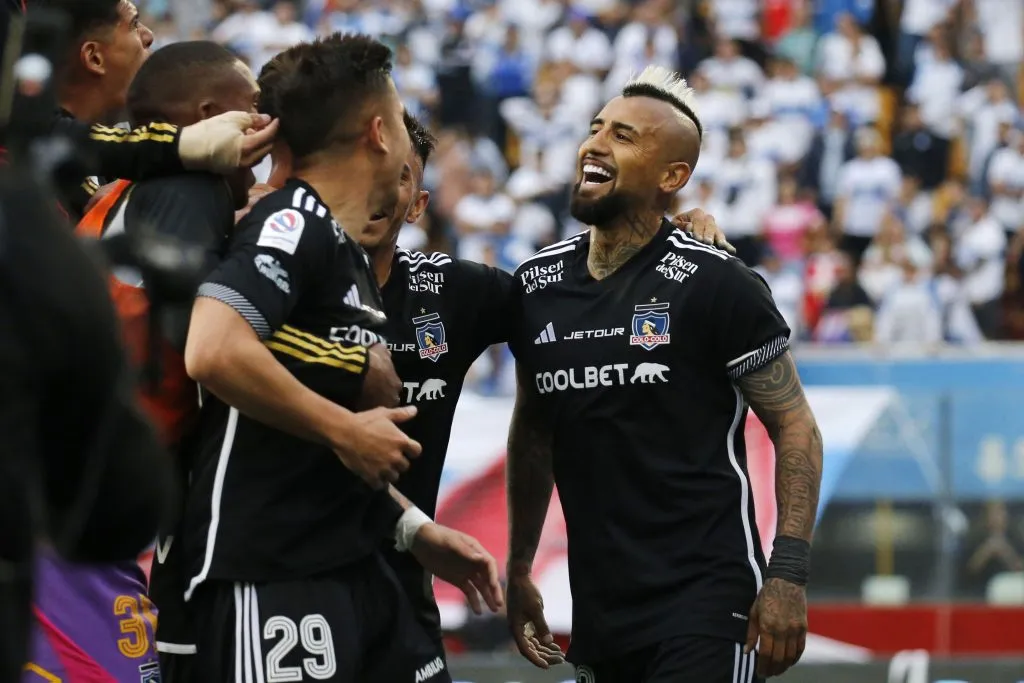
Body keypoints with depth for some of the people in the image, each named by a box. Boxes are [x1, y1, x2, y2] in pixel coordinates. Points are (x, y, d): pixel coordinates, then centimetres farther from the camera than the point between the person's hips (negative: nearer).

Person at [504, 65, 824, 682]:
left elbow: (794, 427, -5)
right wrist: (519, 569, 22)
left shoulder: (715, 286, -8)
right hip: (599, 604, 6)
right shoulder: (538, 286, 9)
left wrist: (788, 575, -13)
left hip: (706, 607, -6)